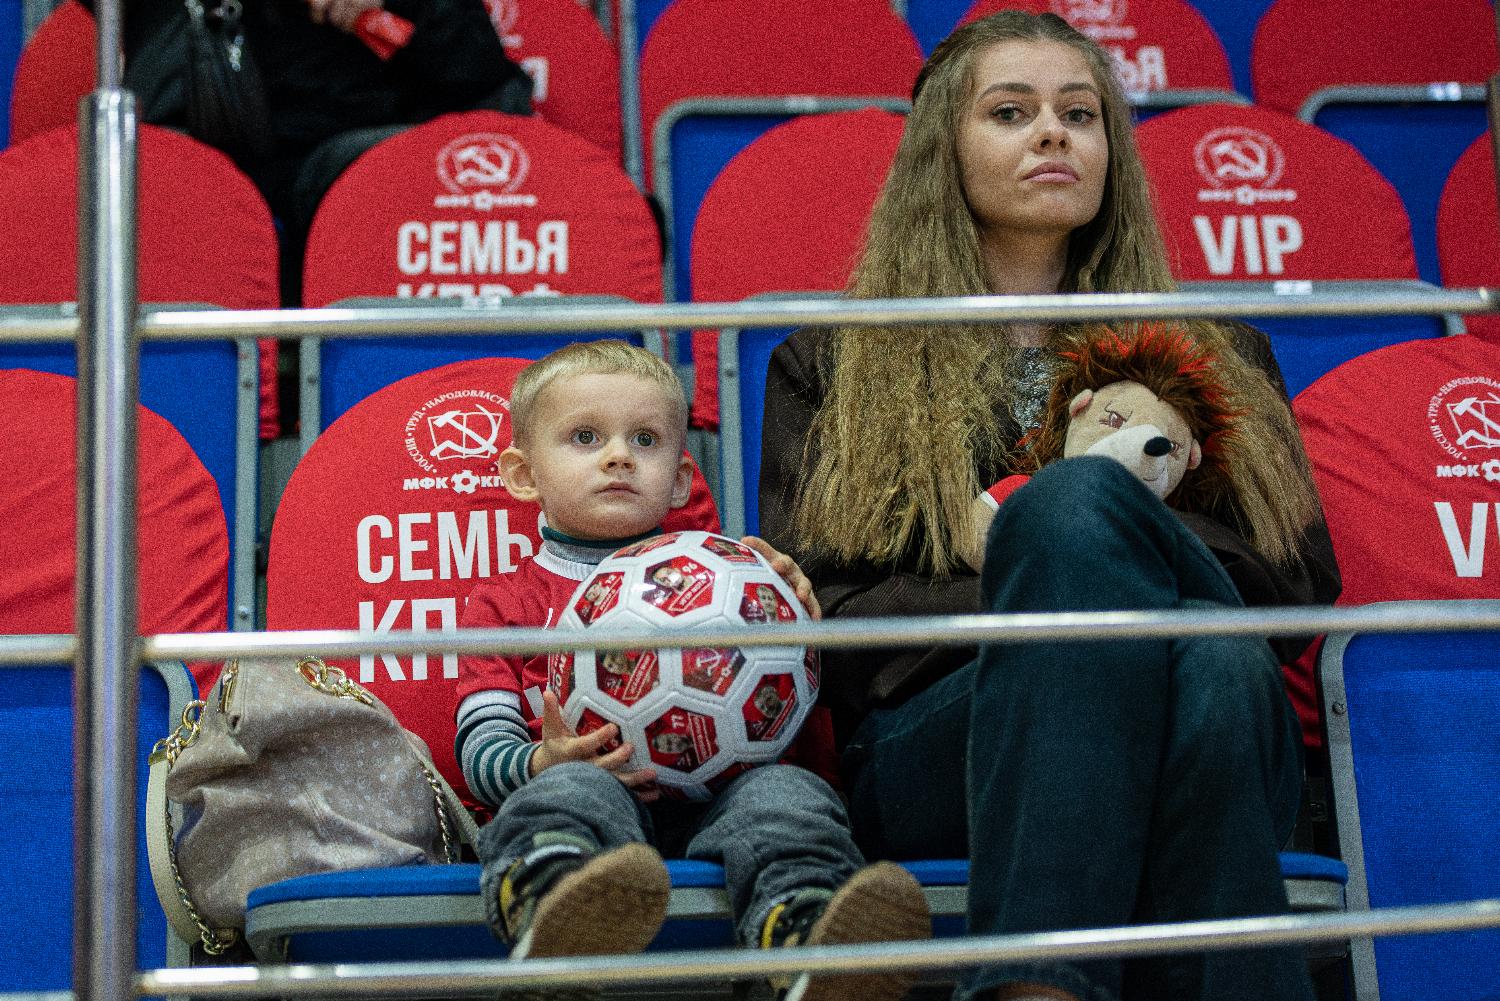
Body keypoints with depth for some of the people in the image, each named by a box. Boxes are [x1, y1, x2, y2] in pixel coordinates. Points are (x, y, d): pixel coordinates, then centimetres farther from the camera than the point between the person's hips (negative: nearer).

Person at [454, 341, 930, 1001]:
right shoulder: (504, 603, 23)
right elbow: (479, 747, 11)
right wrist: (542, 763, -13)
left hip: (713, 804, 2)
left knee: (784, 789, -30)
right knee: (574, 791, -37)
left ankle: (808, 932, -64)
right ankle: (560, 920, -72)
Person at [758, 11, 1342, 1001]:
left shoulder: (1221, 356, 28)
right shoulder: (834, 367, 22)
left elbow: (1304, 577, 14)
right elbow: (809, 618, 9)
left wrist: (1077, 552, -3)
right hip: (926, 758, -1)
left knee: (1218, 668, -37)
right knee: (1077, 499, -33)